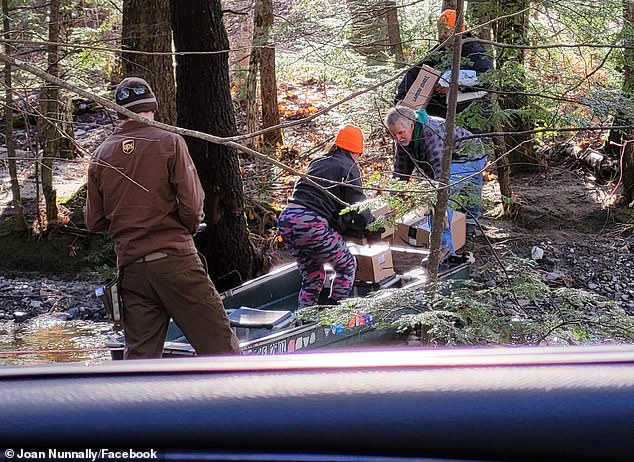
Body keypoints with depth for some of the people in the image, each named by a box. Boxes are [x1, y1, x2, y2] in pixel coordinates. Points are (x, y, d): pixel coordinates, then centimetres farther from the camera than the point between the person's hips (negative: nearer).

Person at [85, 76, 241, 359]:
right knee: (219, 345, -1)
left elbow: (95, 222, 9)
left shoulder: (101, 157, 8)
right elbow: (192, 205, -9)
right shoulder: (169, 142, -3)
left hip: (130, 267, 4)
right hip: (175, 259, -4)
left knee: (139, 354, 8)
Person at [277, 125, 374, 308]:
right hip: (311, 224, -7)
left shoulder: (318, 161, 23)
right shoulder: (348, 168, 3)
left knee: (313, 275, 21)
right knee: (347, 266, 13)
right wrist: (369, 219, 18)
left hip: (285, 219, 7)